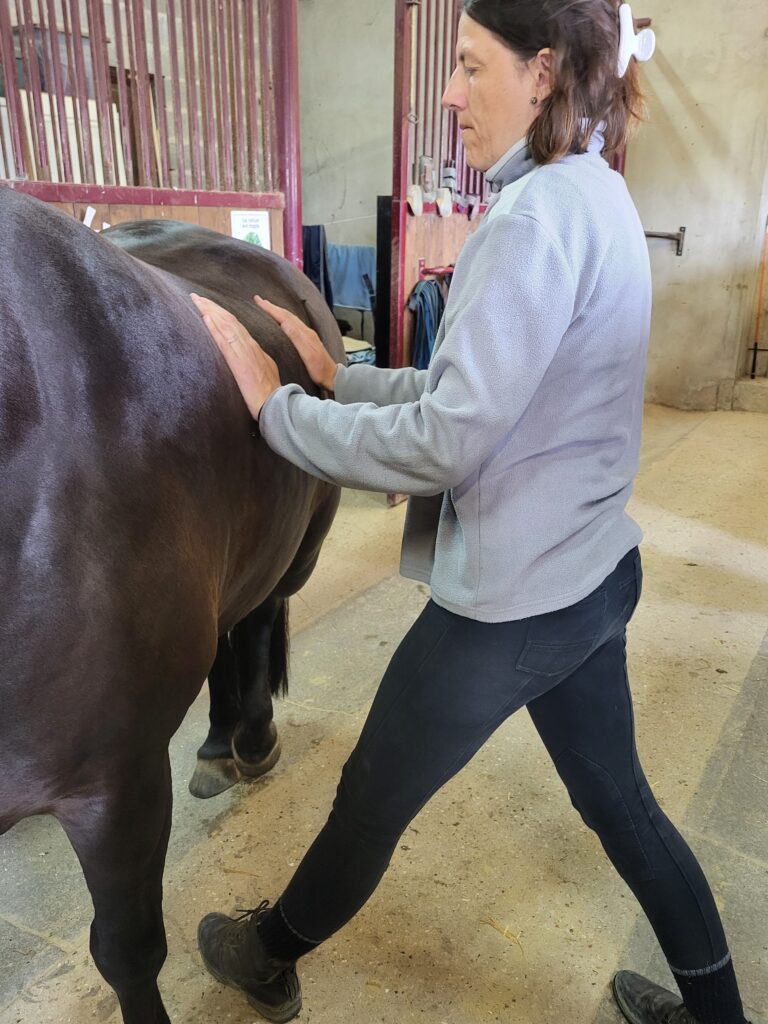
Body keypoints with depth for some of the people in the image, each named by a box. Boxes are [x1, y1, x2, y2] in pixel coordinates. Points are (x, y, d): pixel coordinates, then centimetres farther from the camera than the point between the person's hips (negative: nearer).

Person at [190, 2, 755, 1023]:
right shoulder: (600, 197, 9)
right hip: (596, 579, 9)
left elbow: (446, 443, -25)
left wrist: (280, 408, -15)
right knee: (618, 797, 25)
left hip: (508, 604, -9)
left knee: (372, 796, 14)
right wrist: (342, 375, 6)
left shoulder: (537, 217, -21)